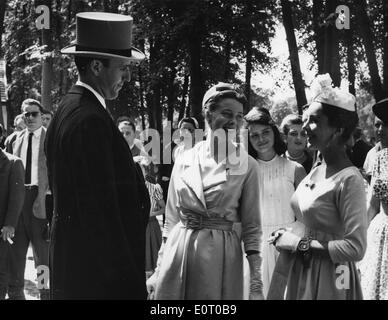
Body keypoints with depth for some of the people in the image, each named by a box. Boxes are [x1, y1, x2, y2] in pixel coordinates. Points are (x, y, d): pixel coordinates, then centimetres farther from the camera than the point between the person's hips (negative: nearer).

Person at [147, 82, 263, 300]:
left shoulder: (246, 165, -2)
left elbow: (251, 227, -1)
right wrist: (159, 272, 6)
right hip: (178, 249, 2)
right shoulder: (184, 160, 4)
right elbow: (172, 219, 9)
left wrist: (256, 285, -7)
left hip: (222, 254, -2)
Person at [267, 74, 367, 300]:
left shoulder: (349, 180, -18)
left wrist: (300, 243, -17)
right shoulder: (316, 172, 5)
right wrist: (288, 236, -1)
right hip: (296, 272, 7)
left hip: (326, 279, -7)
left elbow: (355, 249, -22)